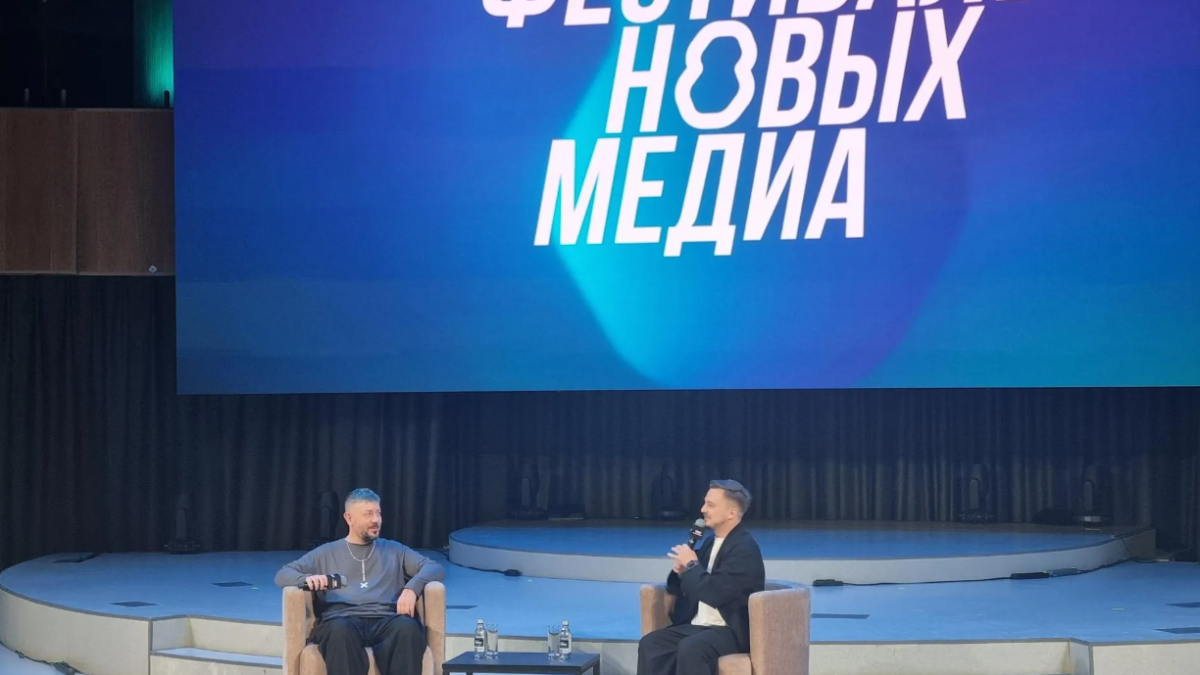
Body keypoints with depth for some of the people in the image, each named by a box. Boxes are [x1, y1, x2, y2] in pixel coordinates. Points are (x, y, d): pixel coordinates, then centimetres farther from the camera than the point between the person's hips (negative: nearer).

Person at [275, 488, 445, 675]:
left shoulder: (394, 550, 28)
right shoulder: (326, 553, 25)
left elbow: (435, 568, 18)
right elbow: (282, 575, 17)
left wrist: (412, 588, -5)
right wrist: (307, 579, -8)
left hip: (385, 621, 1)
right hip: (343, 620, -1)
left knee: (407, 627, -36)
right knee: (340, 630, -40)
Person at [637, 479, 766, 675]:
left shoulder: (745, 548, -13)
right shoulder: (711, 543, 16)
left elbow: (715, 593, -25)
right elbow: (678, 588, 21)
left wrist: (691, 565, -10)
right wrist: (681, 570, -2)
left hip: (732, 631, -9)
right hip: (698, 626, 9)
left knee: (690, 649, -35)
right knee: (651, 643, -14)